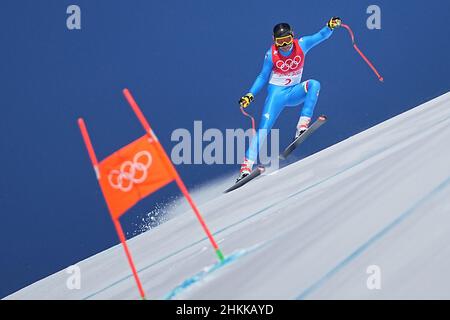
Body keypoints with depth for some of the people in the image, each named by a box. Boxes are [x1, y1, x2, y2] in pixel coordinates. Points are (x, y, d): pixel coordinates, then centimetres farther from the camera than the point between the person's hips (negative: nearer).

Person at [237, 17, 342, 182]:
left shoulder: (301, 45, -9)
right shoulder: (271, 54, -12)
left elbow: (321, 35, -14)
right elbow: (263, 77, -1)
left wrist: (330, 26, -35)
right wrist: (250, 95, -10)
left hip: (294, 92, 2)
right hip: (276, 93, -2)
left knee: (314, 84, -29)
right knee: (264, 128, -15)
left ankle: (302, 127, -31)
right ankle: (246, 166, -14)